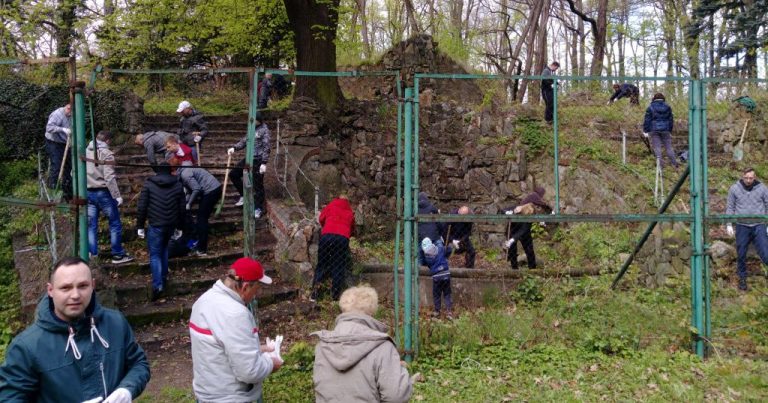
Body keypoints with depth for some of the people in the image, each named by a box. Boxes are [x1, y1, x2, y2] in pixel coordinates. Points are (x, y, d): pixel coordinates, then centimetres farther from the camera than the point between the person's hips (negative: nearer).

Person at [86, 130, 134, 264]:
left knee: (91, 225, 10)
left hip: (88, 192, 6)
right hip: (103, 193, -6)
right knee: (115, 224, 5)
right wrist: (117, 196, -16)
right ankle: (118, 254, 8)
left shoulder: (85, 152, 9)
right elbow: (109, 178, -19)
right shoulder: (106, 154, -11)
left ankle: (92, 254, 12)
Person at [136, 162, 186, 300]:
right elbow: (182, 208, 8)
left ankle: (157, 285, -13)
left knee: (155, 254, 0)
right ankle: (163, 277, 27)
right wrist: (180, 227, 16)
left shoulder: (148, 184, 0)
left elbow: (142, 207, -4)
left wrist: (140, 226, 3)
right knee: (164, 249, 26)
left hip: (155, 225, -3)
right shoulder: (178, 185, 7)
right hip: (171, 224, 4)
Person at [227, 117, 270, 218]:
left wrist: (264, 163, -19)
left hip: (258, 161, -8)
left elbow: (266, 148, -14)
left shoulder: (264, 130, -11)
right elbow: (244, 141, 15)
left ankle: (258, 208, 12)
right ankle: (244, 195, 25)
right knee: (233, 174, 11)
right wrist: (234, 147, -2)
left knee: (257, 185, -1)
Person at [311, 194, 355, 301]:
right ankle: (336, 295, 4)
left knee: (321, 264, 9)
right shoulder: (350, 212, 24)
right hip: (343, 237, 0)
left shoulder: (331, 205, 20)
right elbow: (352, 228, 25)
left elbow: (321, 218, 22)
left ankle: (314, 293, 5)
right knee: (339, 268, 6)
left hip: (326, 235, 0)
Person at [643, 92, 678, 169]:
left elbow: (647, 120, -3)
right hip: (665, 129, 2)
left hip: (654, 130, -2)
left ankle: (659, 159, -16)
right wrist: (670, 130, 21)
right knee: (668, 146, 7)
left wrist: (645, 131, 0)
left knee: (657, 147, -2)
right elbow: (671, 119, 13)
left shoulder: (650, 107, 0)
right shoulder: (667, 107, 9)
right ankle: (674, 163, 7)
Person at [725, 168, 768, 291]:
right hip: (742, 226, 1)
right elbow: (730, 207, 6)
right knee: (741, 254, 8)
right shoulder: (734, 189, -1)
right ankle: (742, 278, 24)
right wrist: (729, 225, 1)